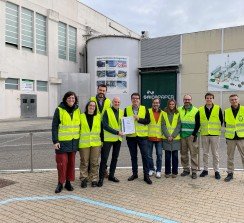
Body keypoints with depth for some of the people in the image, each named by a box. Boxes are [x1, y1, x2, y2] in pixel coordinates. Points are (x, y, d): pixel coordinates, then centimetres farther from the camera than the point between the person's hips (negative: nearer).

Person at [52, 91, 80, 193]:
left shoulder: (77, 110, 7)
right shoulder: (59, 110, -5)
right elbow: (54, 126, -7)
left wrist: (79, 139, 10)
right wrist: (55, 141, -13)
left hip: (74, 141, 4)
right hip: (62, 141, -4)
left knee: (71, 162, 10)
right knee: (62, 162, -2)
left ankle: (68, 182, 23)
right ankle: (60, 183, 13)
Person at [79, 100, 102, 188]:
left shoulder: (98, 117, 7)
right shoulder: (81, 116, 2)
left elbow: (101, 129, 9)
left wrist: (101, 141, 5)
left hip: (96, 143, 1)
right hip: (84, 143, -1)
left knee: (94, 162, 7)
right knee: (84, 162, 5)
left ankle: (94, 179, 19)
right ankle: (84, 179, 17)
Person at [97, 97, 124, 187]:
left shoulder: (122, 112, 8)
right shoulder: (107, 111, -7)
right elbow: (105, 125, -15)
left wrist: (122, 131, -3)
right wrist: (117, 132, -19)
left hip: (118, 138, 5)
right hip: (108, 138, -5)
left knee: (115, 158, 13)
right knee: (104, 158, -4)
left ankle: (111, 175, 26)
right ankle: (101, 178, 4)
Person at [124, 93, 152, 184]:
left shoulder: (144, 109, 2)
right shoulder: (127, 109, 4)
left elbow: (147, 120, -5)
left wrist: (138, 119, -17)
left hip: (142, 135, -1)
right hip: (131, 136, 1)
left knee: (145, 155, 0)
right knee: (133, 156, 12)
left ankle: (146, 175, 10)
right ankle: (134, 173, 25)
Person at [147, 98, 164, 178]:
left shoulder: (162, 113, 8)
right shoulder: (148, 111, 0)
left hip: (159, 137, 1)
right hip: (149, 136, -1)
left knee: (159, 155, 4)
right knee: (149, 155, 7)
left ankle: (158, 171, 17)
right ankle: (151, 169, 24)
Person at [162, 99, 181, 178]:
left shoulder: (178, 114, 4)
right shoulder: (164, 113, 5)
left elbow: (179, 126, -2)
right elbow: (163, 126, 0)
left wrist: (173, 136, -10)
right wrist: (168, 136, -9)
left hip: (176, 138, 0)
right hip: (166, 138, 0)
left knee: (175, 156, 5)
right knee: (167, 156, 4)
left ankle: (174, 172, 16)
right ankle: (167, 172, 15)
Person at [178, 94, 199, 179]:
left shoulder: (196, 110, 1)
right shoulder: (179, 110, 9)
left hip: (191, 136, -3)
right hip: (182, 135, 3)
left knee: (193, 154, -1)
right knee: (183, 153, 10)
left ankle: (194, 171, 8)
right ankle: (186, 169, 22)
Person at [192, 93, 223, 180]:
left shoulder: (218, 109, 0)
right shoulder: (200, 110, 4)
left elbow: (221, 121, 5)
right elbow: (197, 123, 3)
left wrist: (218, 130, 3)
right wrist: (194, 133, -1)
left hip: (215, 135, -2)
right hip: (204, 135, 2)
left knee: (215, 154, 5)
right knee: (205, 153, 10)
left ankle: (216, 171, 16)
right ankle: (205, 170, 21)